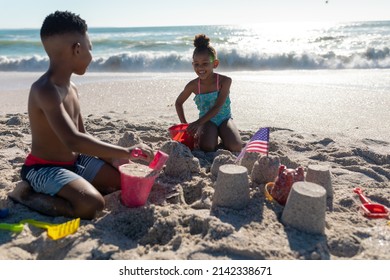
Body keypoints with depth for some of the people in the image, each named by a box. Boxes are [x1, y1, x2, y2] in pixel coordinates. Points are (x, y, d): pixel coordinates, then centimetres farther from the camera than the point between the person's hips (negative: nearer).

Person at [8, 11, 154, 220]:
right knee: (92, 205, -29)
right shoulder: (45, 90, -24)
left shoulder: (72, 89, 6)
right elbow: (73, 141, -37)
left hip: (75, 162, 9)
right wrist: (125, 152, -34)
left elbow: (83, 136, 12)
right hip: (44, 169, -9)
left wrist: (113, 158, -1)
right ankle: (25, 194, -3)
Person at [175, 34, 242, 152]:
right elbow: (178, 103, 6)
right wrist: (185, 124, -1)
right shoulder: (193, 85, -10)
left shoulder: (225, 81, -16)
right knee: (207, 147, -27)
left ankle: (224, 139, 11)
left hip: (224, 118, 0)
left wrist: (198, 123, -31)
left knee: (236, 147, -23)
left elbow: (218, 106, -22)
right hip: (207, 120, 1)